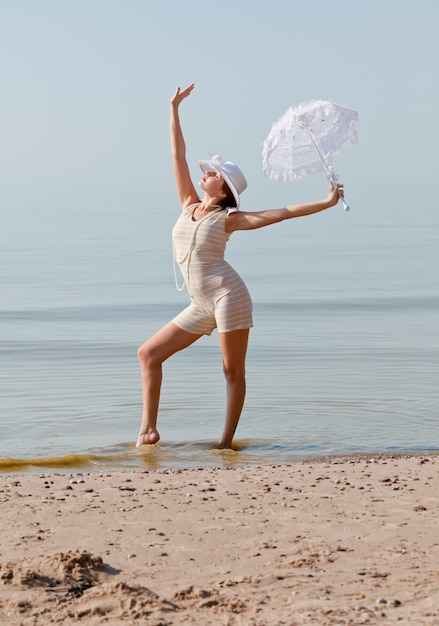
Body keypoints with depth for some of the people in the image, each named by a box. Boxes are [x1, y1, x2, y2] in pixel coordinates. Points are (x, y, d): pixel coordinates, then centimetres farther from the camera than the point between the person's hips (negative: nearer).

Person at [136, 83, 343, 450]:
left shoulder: (228, 219, -3)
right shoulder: (189, 206, 10)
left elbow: (284, 212, -4)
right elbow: (178, 155, 11)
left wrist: (327, 202, -9)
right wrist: (175, 108, 11)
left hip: (228, 296, -6)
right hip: (202, 307, 6)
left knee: (233, 371, -1)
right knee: (149, 354, 2)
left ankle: (227, 441, 5)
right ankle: (148, 429, 1)